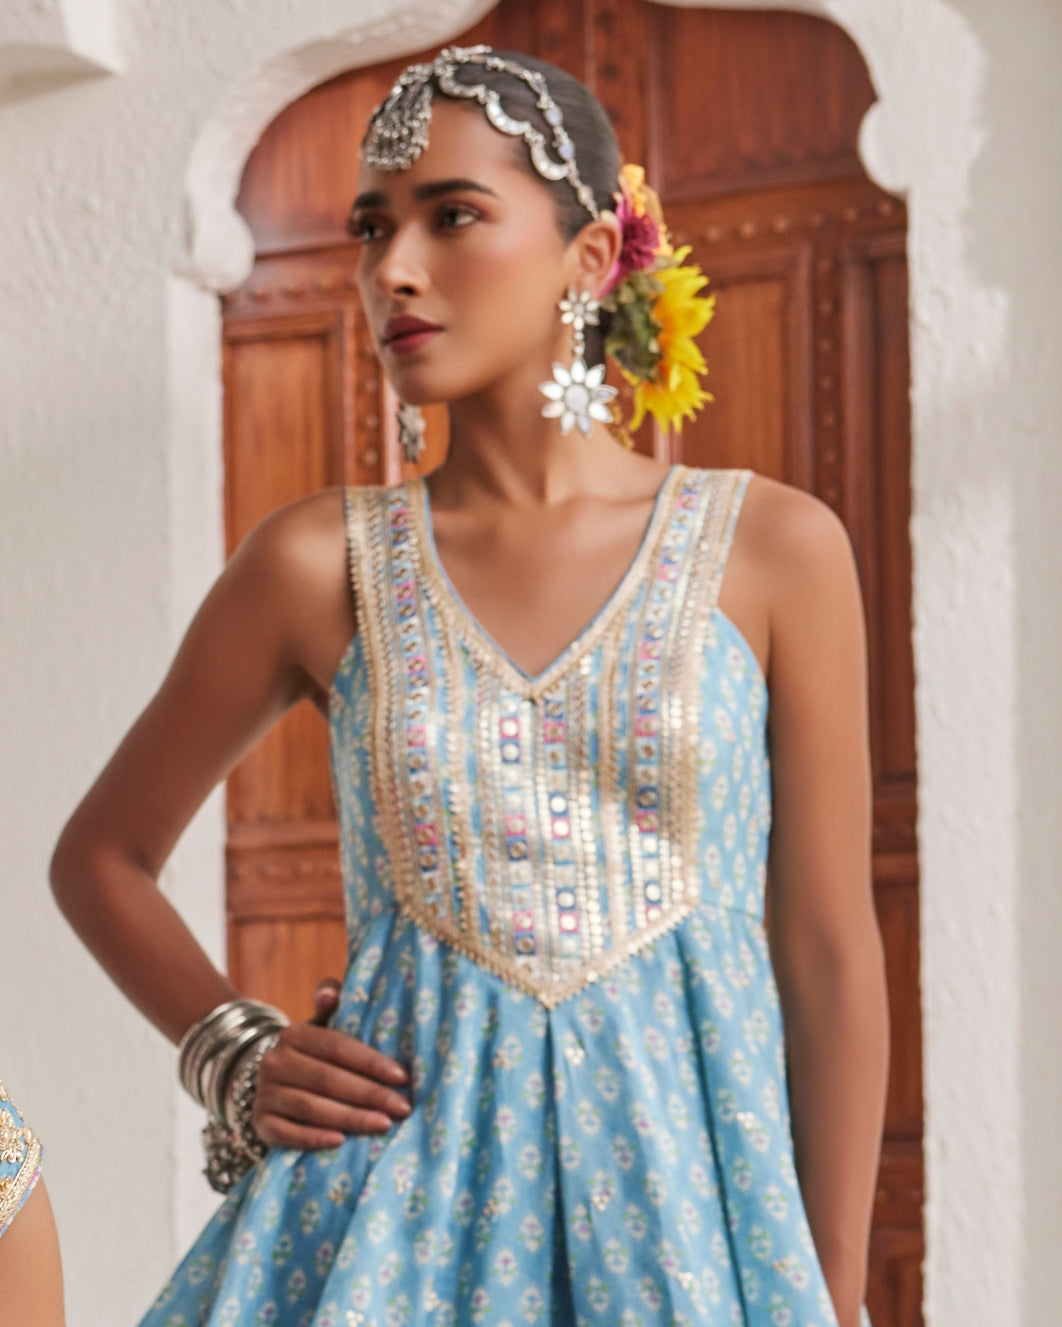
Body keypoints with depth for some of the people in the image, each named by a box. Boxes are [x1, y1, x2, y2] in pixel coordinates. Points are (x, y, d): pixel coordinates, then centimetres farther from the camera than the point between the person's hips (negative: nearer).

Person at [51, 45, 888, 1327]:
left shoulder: (774, 550, 0)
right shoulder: (321, 564, 2)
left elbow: (831, 952, 1)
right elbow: (100, 854, 16)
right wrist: (233, 1057, 1)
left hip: (691, 1193, 0)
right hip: (397, 1199, 1)